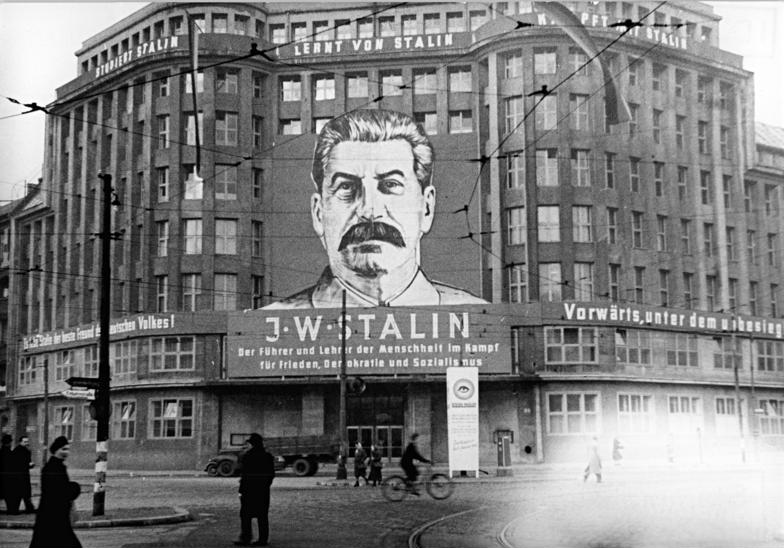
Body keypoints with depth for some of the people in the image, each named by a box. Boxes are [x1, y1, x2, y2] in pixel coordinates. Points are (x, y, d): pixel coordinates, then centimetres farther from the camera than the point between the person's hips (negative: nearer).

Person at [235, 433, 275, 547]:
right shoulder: (268, 456, 8)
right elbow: (272, 474, 9)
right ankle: (263, 539, 9)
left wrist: (241, 490, -13)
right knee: (262, 515, 9)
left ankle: (245, 539, 0)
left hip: (250, 488, -6)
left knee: (246, 514, 2)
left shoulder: (247, 456, -11)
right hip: (264, 490, 6)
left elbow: (246, 475, -16)